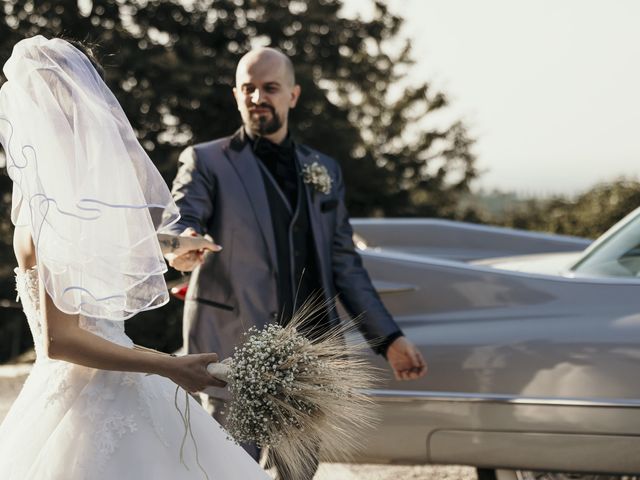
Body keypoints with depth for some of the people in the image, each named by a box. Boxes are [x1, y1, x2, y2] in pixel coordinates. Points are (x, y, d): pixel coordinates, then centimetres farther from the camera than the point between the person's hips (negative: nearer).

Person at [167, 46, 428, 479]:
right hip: (236, 353, -4)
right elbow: (181, 223, -14)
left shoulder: (324, 170, 15)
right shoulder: (206, 162, 3)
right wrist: (182, 250, -39)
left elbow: (344, 264, 16)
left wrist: (389, 337, 9)